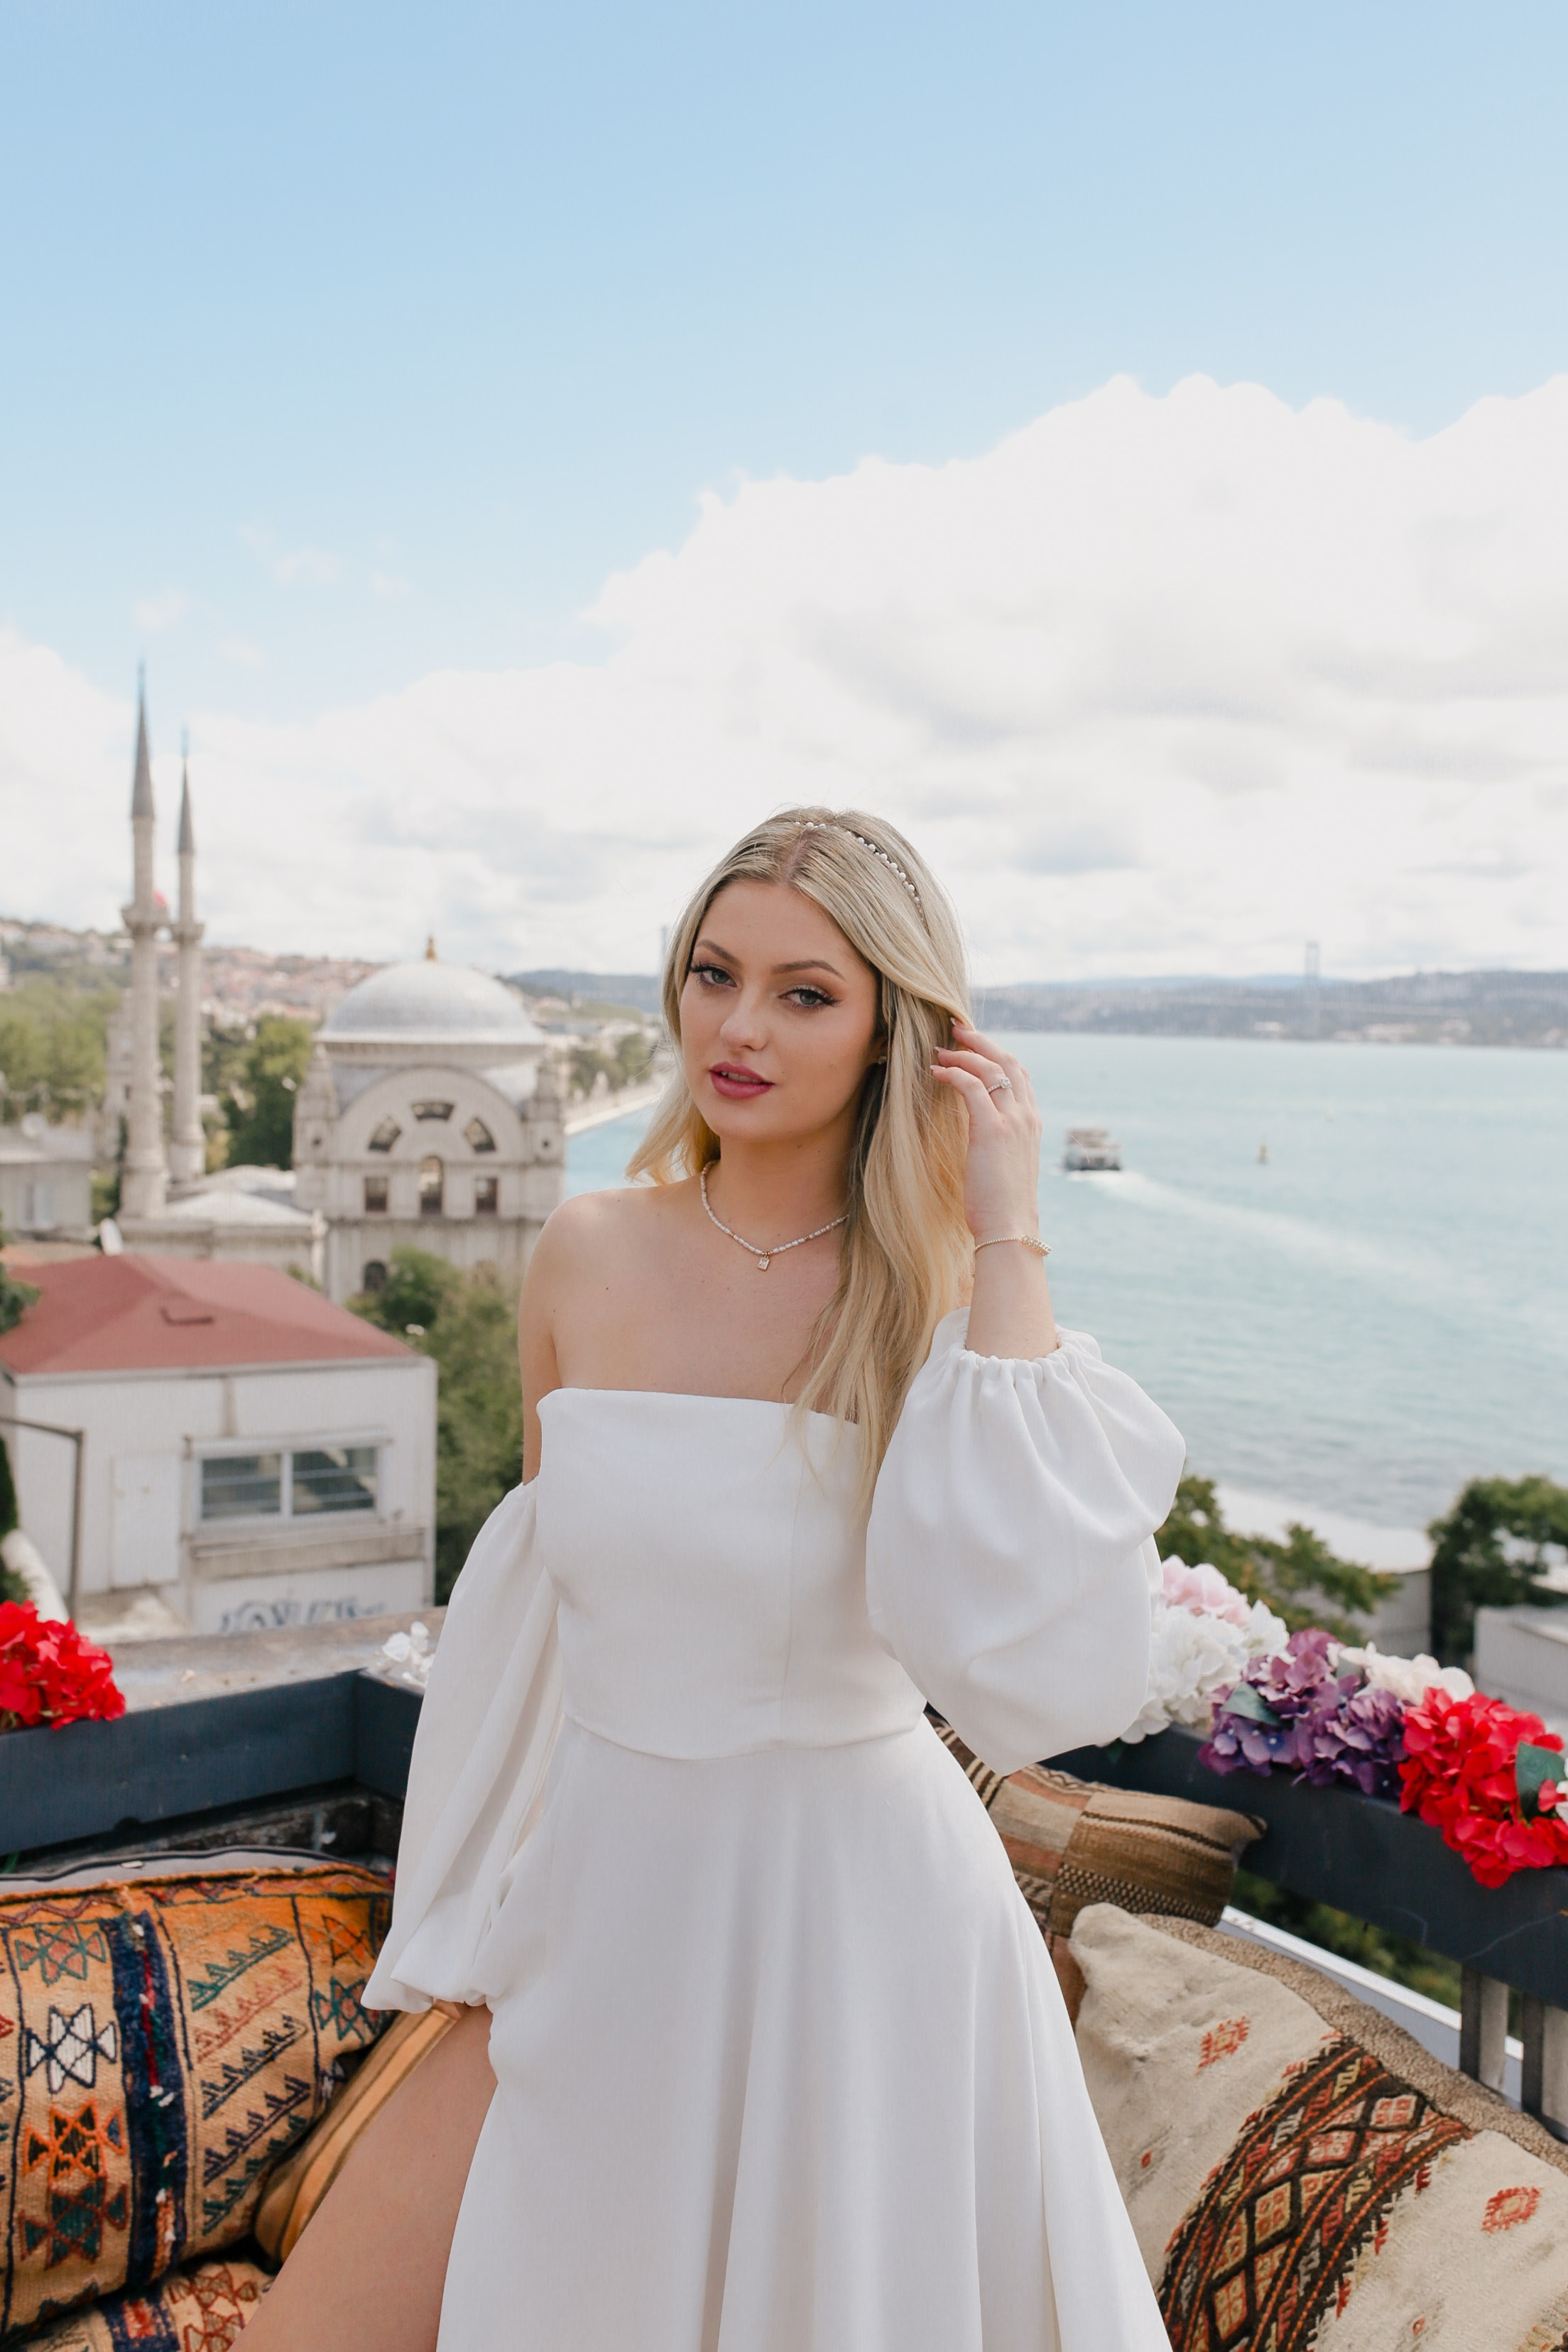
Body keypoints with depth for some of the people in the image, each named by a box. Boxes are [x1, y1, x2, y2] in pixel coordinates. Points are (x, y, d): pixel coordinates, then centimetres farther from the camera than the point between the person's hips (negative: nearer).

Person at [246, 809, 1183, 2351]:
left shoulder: (949, 1301, -14)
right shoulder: (587, 1258, -4)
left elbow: (1036, 1678, -31)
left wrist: (1006, 1243, -27)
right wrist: (473, 1933, 16)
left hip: (857, 1931, -3)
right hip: (604, 1924, 4)